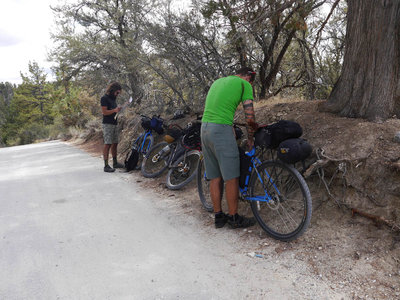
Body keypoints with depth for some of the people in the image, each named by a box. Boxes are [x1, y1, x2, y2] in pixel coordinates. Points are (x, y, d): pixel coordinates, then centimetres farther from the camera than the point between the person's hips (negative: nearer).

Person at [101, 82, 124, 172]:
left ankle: (115, 163, 22)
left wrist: (118, 109, 9)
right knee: (107, 144, -11)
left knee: (115, 143, 12)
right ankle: (106, 166, -10)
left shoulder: (113, 99, 18)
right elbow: (104, 112, -16)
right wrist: (114, 110, -25)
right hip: (107, 124, -9)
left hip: (114, 124, 9)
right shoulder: (104, 98, -9)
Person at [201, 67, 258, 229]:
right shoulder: (244, 84, 4)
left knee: (215, 177, 13)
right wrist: (250, 139, 13)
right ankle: (234, 218, 12)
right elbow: (250, 118, 0)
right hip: (221, 129, -8)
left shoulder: (218, 81, 25)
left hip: (204, 127, 8)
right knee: (231, 178, 2)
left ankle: (218, 216, 20)